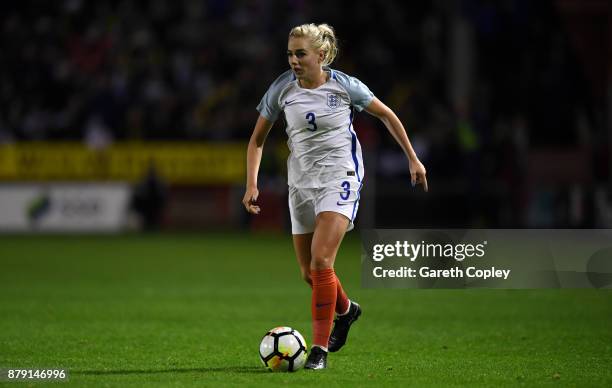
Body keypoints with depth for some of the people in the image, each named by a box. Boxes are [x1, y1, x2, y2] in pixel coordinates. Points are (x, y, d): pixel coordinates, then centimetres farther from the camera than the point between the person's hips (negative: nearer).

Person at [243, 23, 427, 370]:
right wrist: (252, 184, -6)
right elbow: (257, 139, 6)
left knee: (321, 261, -21)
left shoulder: (345, 86, -11)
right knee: (309, 273, 11)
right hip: (301, 182, 4)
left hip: (340, 178, -4)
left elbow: (387, 115, 5)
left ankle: (320, 348, -13)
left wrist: (413, 159, 7)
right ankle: (346, 310, 44)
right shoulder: (282, 89, -4)